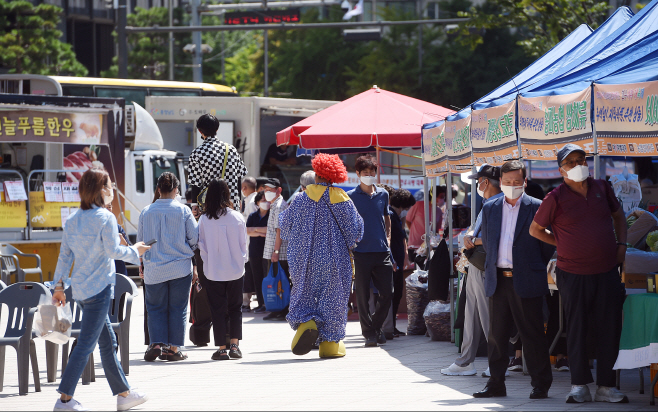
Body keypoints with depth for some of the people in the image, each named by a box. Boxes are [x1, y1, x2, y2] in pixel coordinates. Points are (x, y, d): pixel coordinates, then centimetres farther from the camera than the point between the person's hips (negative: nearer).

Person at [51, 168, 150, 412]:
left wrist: (59, 284, 13)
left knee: (108, 341, 15)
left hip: (80, 288, 8)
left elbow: (65, 254, 10)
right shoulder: (105, 218, -12)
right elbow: (113, 250, -16)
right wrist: (135, 251, 1)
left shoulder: (73, 220, 9)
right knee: (86, 344, -6)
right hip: (99, 287, -8)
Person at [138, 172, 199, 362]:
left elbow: (140, 241, 9)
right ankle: (173, 348, 5)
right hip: (180, 267, -1)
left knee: (156, 307, 10)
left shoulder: (146, 212, 1)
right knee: (178, 308, 6)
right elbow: (194, 238, -1)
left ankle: (156, 343, -6)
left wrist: (143, 264, 23)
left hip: (154, 270, 1)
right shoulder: (183, 211, -5)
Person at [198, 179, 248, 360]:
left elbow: (201, 246, -3)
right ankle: (234, 345, 6)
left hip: (213, 272, -1)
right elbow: (243, 244, 2)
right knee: (235, 308, 13)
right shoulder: (237, 217, -6)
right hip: (236, 270, 1)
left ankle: (221, 349, 4)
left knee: (218, 311, 5)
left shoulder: (204, 220, -9)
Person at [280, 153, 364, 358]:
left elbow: (286, 224, 5)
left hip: (307, 258, 0)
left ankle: (305, 323, -15)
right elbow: (355, 229, 0)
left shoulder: (303, 198, -5)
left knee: (304, 294, 12)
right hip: (334, 259, 0)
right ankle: (329, 342, 7)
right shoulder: (342, 199, -5)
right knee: (333, 296, 7)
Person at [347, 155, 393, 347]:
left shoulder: (383, 194, 11)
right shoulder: (351, 197, 0)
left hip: (382, 251, 3)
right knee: (363, 295, -1)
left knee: (387, 293, 1)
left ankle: (376, 325, 22)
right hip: (361, 252, -3)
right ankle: (369, 333, 7)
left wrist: (387, 239, 13)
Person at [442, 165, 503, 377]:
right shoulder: (487, 205, 17)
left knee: (489, 319, -6)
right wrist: (468, 238, 0)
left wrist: (474, 241, -13)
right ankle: (465, 362, 19)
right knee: (471, 316, 13)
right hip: (474, 267, 11)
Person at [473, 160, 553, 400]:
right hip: (498, 281, 5)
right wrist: (494, 265, 12)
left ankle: (541, 384, 6)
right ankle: (496, 384, 16)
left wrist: (537, 267, 1)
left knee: (532, 334, -1)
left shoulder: (537, 208, -2)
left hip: (526, 281, -5)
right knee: (496, 335, 8)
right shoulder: (490, 208, 12)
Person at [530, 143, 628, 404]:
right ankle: (579, 385, 10)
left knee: (610, 328, 3)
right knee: (576, 329, 2)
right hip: (573, 273, -3)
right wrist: (563, 244, 0)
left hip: (607, 272, 3)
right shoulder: (556, 197, -5)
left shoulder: (602, 188, 7)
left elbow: (618, 215, 23)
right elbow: (535, 230, 4)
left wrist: (621, 244, 10)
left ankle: (607, 386, 11)